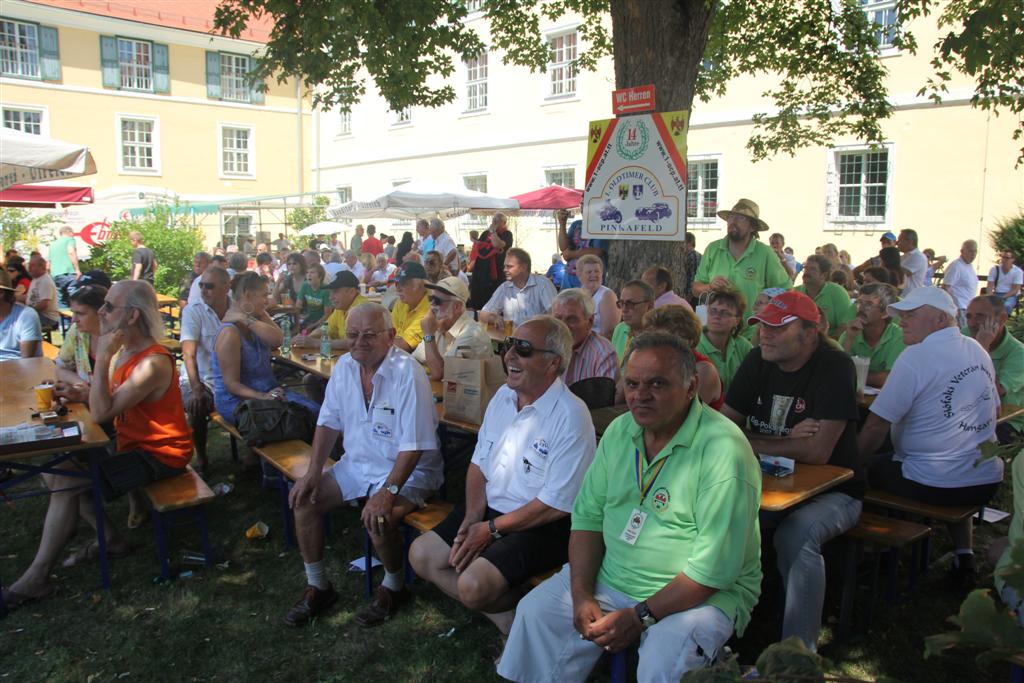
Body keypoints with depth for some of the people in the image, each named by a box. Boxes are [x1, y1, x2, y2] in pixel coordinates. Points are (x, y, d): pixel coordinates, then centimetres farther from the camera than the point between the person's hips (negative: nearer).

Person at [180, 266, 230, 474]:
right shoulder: (193, 311, -5)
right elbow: (189, 354, -15)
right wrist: (196, 389, -27)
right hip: (201, 380, -2)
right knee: (197, 408, -29)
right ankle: (201, 458, -4)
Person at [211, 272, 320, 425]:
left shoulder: (255, 319, 6)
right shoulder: (230, 334, -19)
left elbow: (277, 340, -14)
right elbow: (231, 383, -19)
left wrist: (248, 320, -20)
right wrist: (262, 397, -32)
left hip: (269, 391, 8)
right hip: (237, 400, -8)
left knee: (314, 411, -11)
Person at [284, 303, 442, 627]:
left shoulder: (407, 373, -23)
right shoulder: (345, 366, 0)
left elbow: (414, 445, -25)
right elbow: (329, 422, 9)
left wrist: (388, 492, -31)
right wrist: (313, 472, -1)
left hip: (408, 470, -7)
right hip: (357, 464, 7)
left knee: (378, 519, -30)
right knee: (303, 499, -6)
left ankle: (394, 588, 1)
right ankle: (317, 587, 13)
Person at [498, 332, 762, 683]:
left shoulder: (723, 450, -21)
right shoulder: (619, 431, 1)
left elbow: (715, 567, -23)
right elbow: (588, 515, 4)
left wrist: (640, 617, -20)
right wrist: (581, 594, -10)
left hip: (705, 594, -5)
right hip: (610, 576, 6)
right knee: (535, 612, -6)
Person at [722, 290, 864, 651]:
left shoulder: (834, 367, -16)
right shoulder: (758, 361, 2)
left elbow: (817, 452, -24)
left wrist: (752, 443, -14)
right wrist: (788, 440, -12)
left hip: (831, 490, -5)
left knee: (796, 534, -35)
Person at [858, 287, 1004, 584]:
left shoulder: (916, 356, -17)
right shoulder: (978, 350, 7)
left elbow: (877, 426, -18)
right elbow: (994, 411, 20)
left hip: (935, 487, -8)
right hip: (988, 481, 8)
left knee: (873, 467, 11)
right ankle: (964, 553, 27)